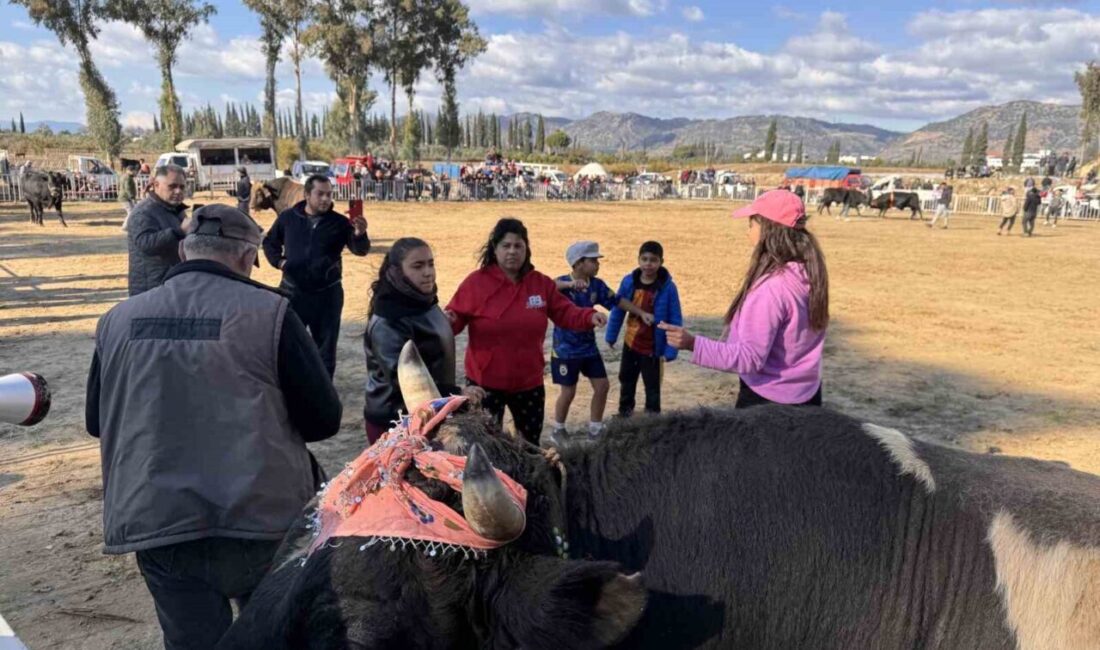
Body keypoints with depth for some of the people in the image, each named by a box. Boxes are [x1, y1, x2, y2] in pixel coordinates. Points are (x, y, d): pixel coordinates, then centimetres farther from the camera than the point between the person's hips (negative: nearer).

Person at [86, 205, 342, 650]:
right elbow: (324, 420, -7)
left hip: (157, 525, 3)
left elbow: (96, 422, 15)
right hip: (261, 520, -3)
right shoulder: (268, 311, -9)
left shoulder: (119, 319, 2)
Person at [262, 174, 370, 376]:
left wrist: (360, 234, -36)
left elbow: (360, 250, -14)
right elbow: (270, 242, 15)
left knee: (326, 346, 9)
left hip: (327, 293, -1)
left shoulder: (339, 222, -4)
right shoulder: (288, 217, 0)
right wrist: (278, 261, -4)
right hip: (292, 291, 1)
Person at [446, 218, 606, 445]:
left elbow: (564, 312, 5)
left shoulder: (541, 283, 1)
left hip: (529, 382, 4)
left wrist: (589, 316, -13)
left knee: (531, 445, 19)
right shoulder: (476, 282, -10)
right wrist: (448, 321, -30)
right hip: (486, 382, -4)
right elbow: (456, 317, -7)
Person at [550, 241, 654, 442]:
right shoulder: (564, 283, -18)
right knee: (568, 392, 1)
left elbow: (617, 301, 10)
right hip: (565, 350, -6)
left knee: (602, 386, 7)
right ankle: (558, 430, 23)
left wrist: (641, 313, 4)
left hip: (589, 347, 6)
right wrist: (570, 284, -56)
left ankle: (595, 429, 22)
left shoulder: (597, 284, -2)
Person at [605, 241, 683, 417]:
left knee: (652, 386, 10)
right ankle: (624, 412, 43)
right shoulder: (628, 281, -11)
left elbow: (675, 321, -16)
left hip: (652, 348, -4)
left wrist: (670, 350, -18)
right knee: (626, 380, 22)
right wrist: (611, 336, 5)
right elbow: (618, 310, 1)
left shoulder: (668, 287, -20)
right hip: (630, 343, 4)